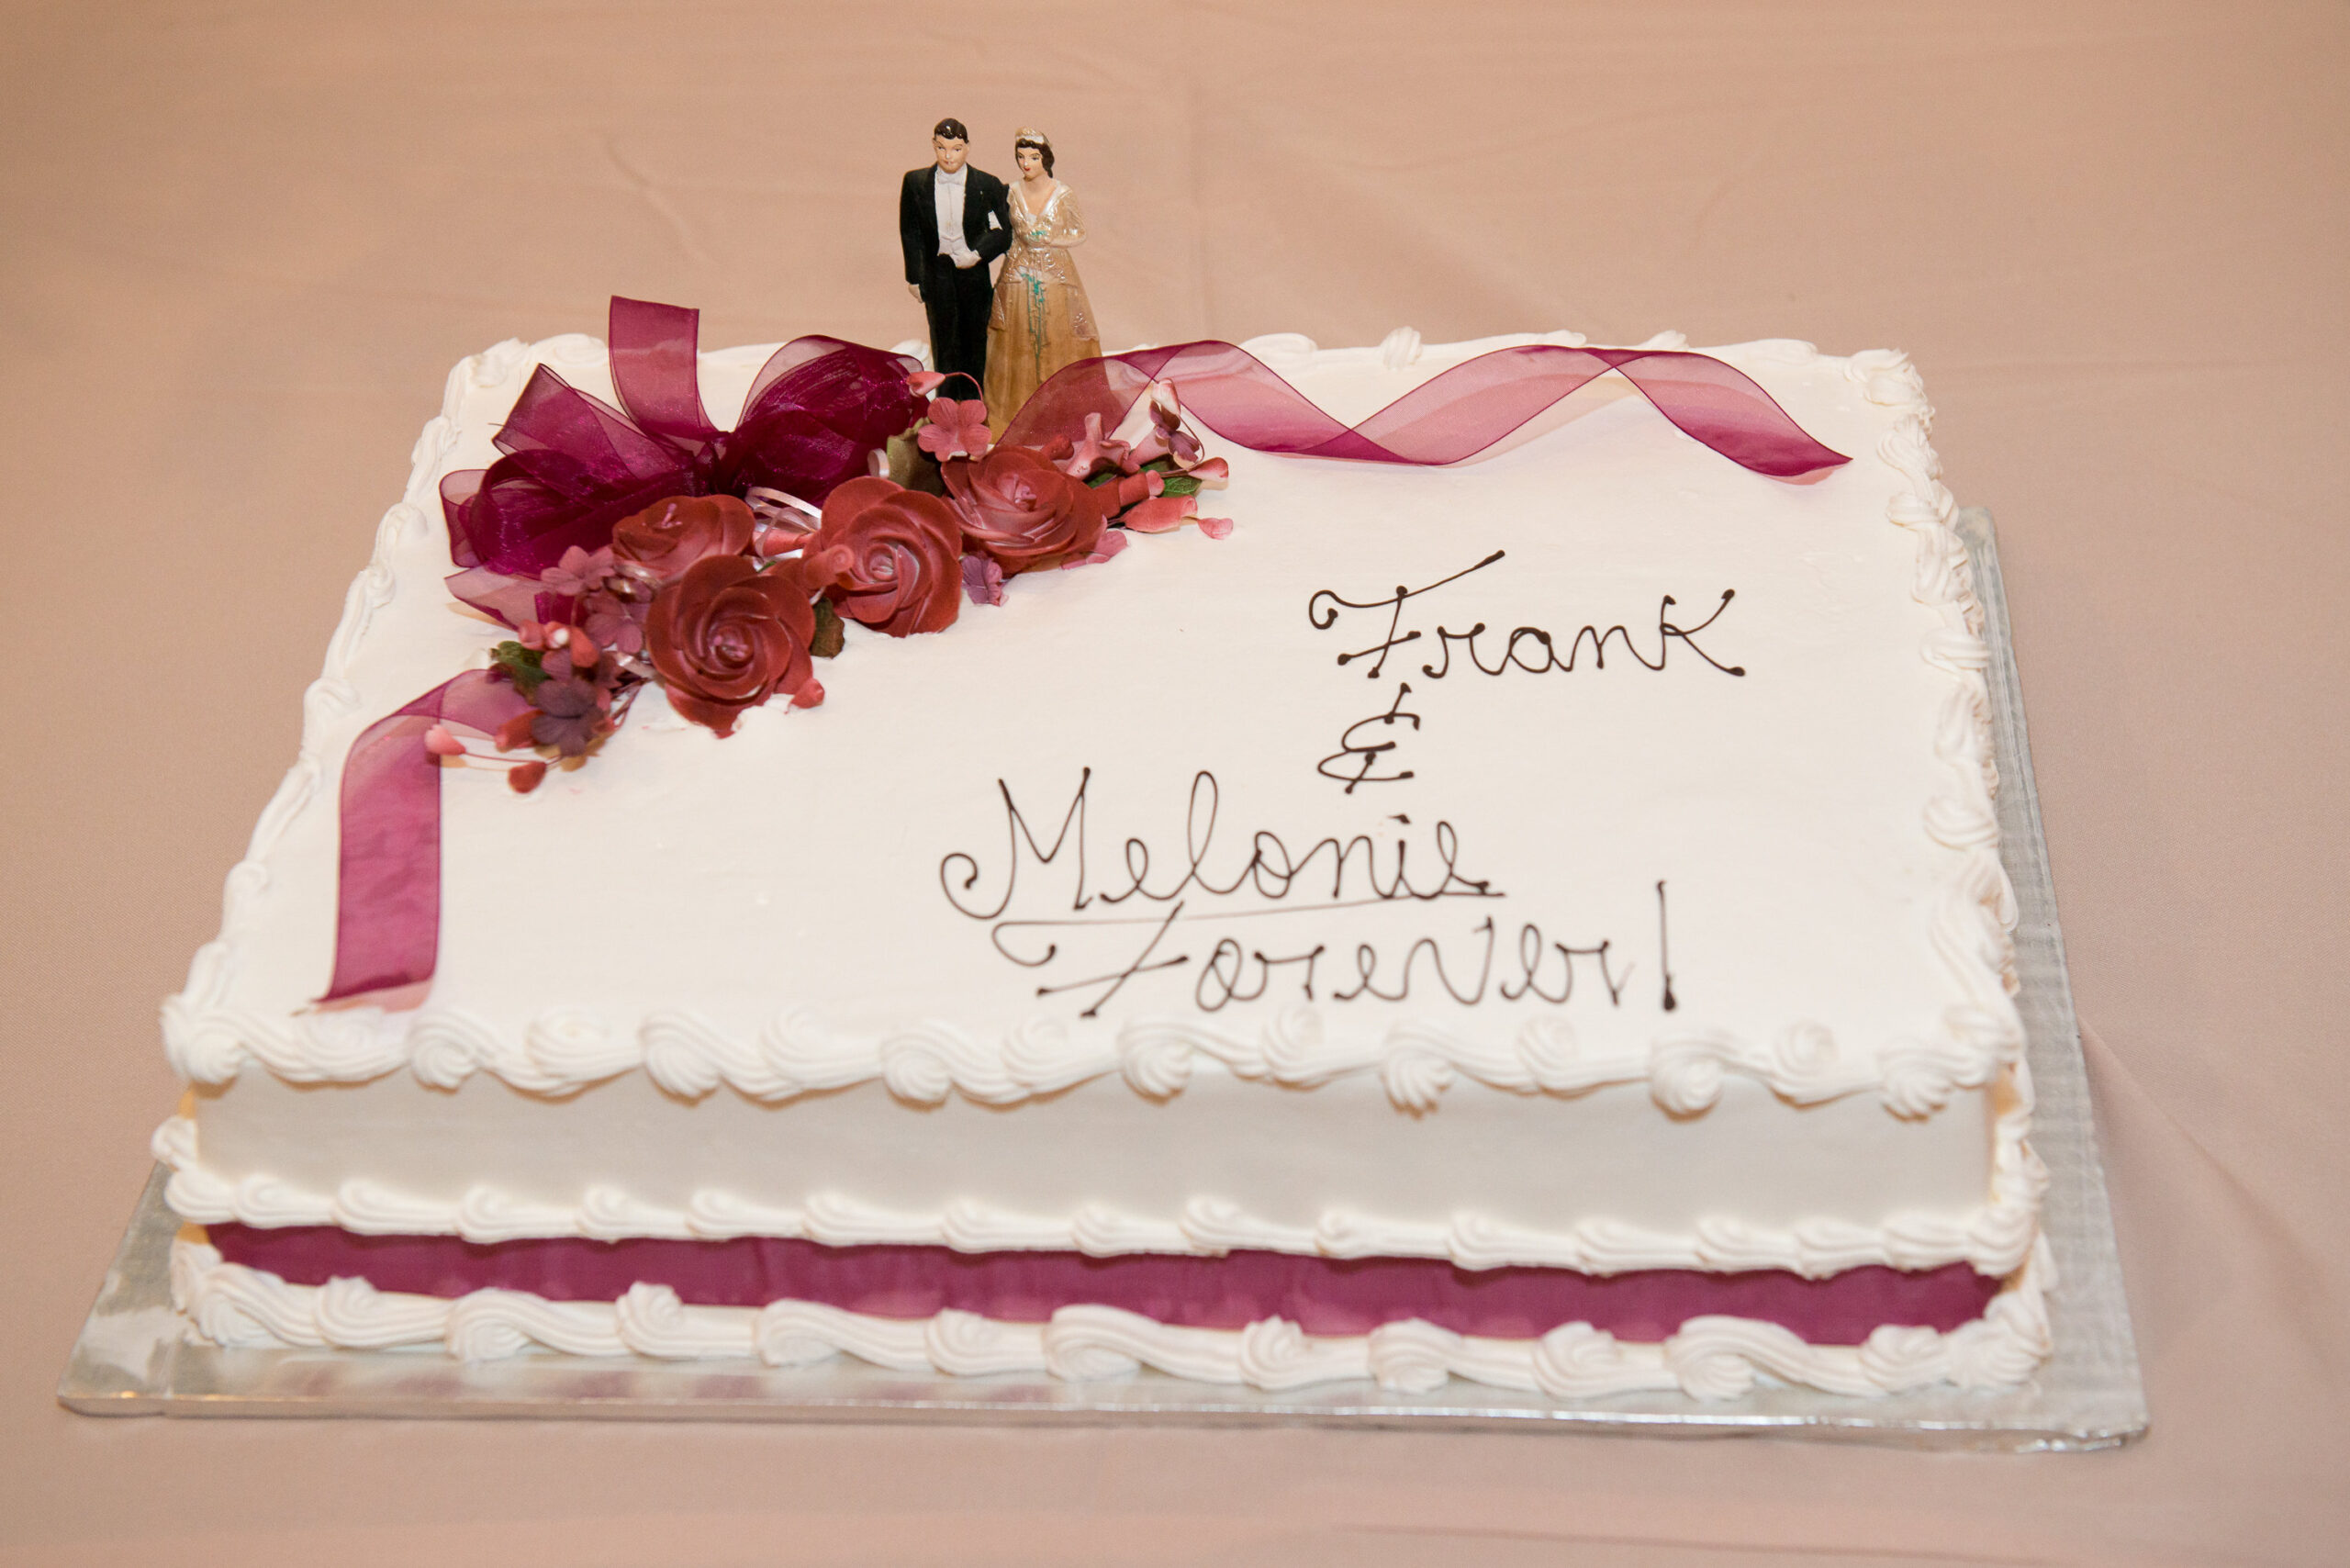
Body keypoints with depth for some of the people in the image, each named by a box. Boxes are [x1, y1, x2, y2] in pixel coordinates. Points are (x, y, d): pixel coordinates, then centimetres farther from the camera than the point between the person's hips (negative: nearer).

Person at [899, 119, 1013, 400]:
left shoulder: (988, 185, -8)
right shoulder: (915, 183, -5)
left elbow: (1004, 232, -3)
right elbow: (910, 233, 3)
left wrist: (978, 254, -19)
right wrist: (914, 278, 2)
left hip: (973, 272, 0)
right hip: (936, 274, 0)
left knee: (974, 340, 12)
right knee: (944, 342, 8)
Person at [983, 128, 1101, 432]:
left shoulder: (1064, 195, -5)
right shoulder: (1012, 193, 2)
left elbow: (1080, 234, 1)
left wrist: (1048, 238, -9)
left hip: (1055, 276, -2)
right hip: (1018, 277, 2)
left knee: (1057, 342, 0)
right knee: (1019, 344, 4)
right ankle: (1021, 410, 13)